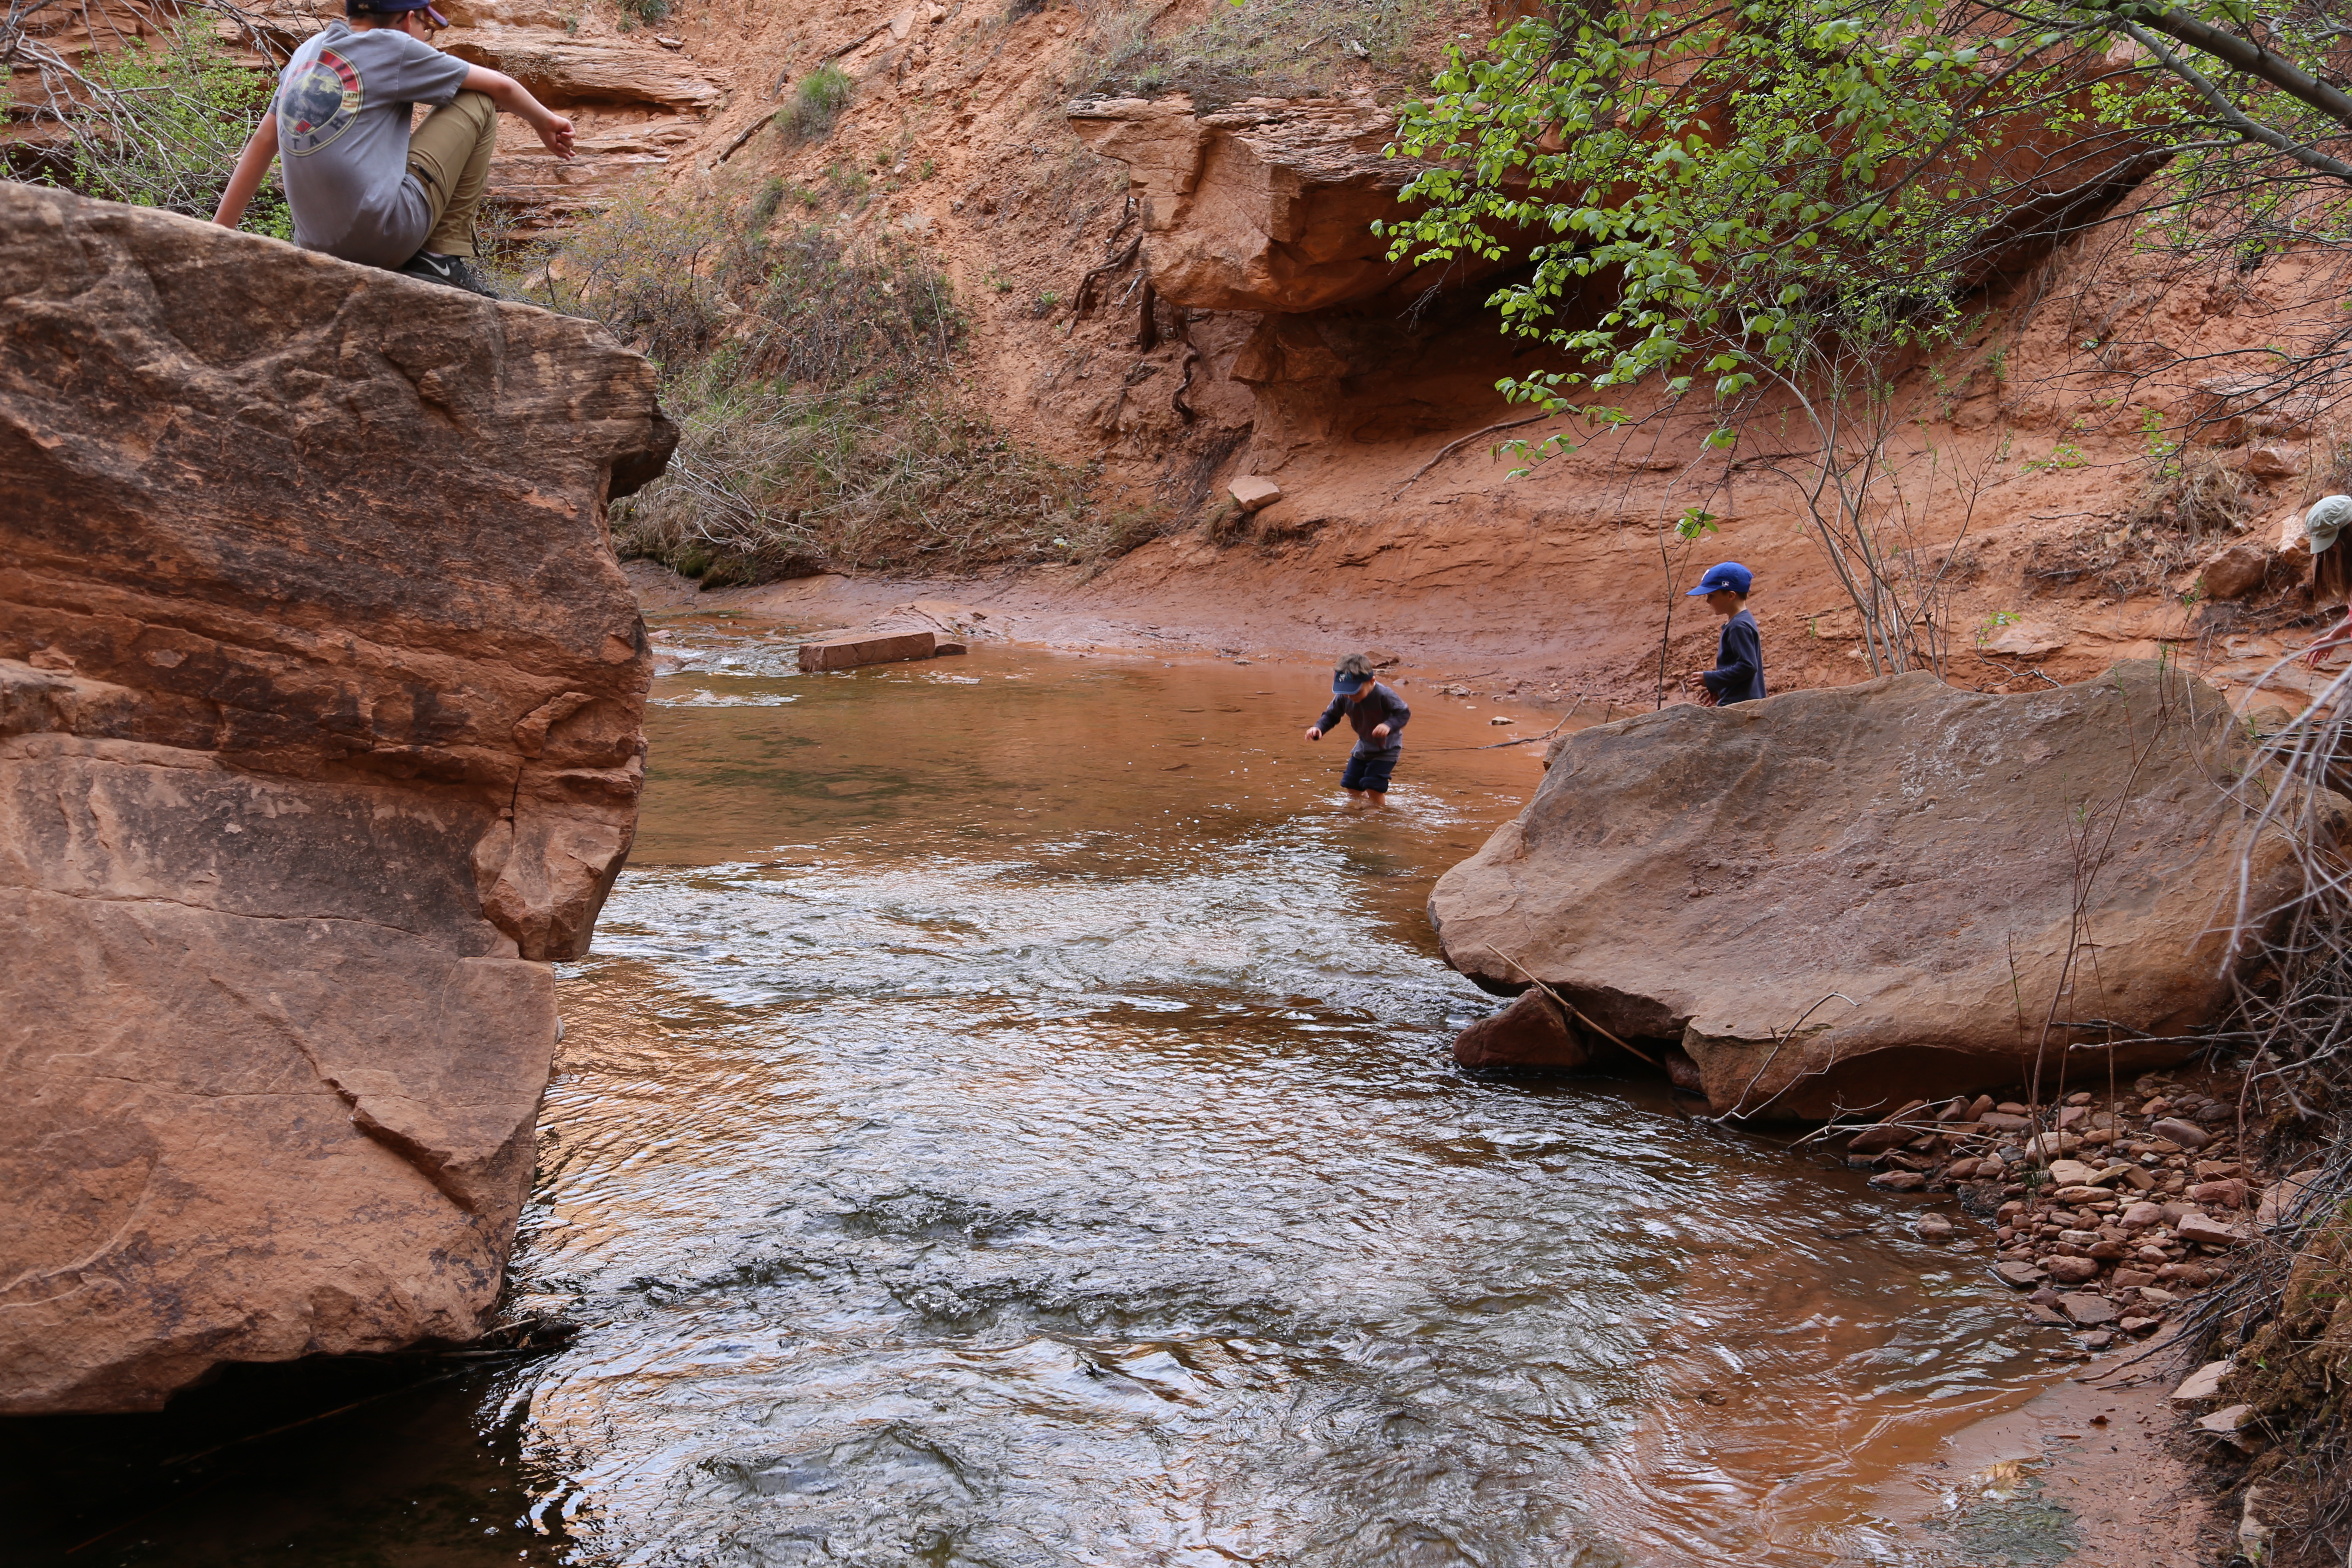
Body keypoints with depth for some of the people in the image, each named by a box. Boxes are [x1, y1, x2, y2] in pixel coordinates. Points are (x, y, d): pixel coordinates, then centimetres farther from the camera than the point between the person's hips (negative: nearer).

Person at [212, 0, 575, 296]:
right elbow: (501, 86, 7)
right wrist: (546, 122, 27)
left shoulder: (309, 51, 16)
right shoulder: (392, 48, -1)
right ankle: (445, 255, 5)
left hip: (320, 247, 7)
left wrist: (219, 231, 22)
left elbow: (262, 142, 19)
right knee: (478, 102, 9)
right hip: (388, 231, -7)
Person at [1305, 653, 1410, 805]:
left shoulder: (1384, 695, -32)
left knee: (1373, 787, -15)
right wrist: (1318, 728, -24)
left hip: (1387, 747, -6)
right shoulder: (1343, 697, -17)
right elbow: (1331, 715, -3)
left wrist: (1389, 725, -47)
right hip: (1364, 746, 6)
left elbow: (1404, 713, -27)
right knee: (1351, 786, 10)